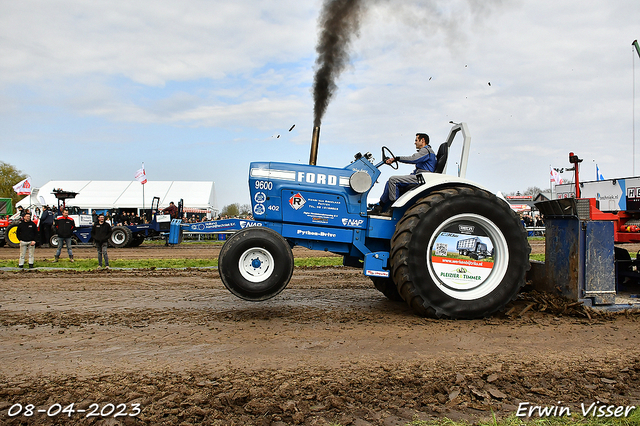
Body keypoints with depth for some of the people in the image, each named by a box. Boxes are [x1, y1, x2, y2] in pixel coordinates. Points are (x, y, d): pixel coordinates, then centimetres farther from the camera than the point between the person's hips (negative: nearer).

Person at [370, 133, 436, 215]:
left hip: (420, 178, -11)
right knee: (390, 182, 4)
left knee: (393, 180, -21)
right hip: (417, 177, 11)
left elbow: (413, 159, -23)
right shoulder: (424, 151, 27)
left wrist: (396, 158, -23)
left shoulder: (426, 150, -8)